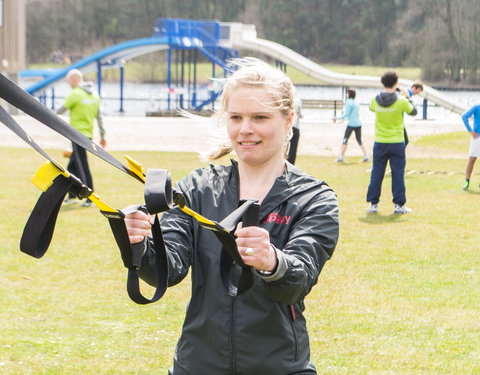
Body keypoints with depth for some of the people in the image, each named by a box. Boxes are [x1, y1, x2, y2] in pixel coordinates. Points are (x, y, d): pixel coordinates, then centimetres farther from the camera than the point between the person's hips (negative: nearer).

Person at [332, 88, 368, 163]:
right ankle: (366, 156, 7)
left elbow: (346, 114, -12)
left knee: (345, 140, 2)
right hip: (358, 124, 7)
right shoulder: (356, 103, 15)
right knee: (359, 141, 13)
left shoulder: (348, 102, -9)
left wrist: (337, 118, -5)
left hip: (351, 124, -7)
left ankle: (341, 157, 2)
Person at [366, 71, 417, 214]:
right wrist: (407, 99, 19)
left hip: (380, 143, 2)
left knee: (376, 173, 8)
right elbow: (413, 112, 3)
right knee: (398, 174, 4)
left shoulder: (375, 100, -5)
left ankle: (373, 204, 10)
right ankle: (399, 205, 5)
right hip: (397, 142, -2)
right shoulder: (401, 101, -13)